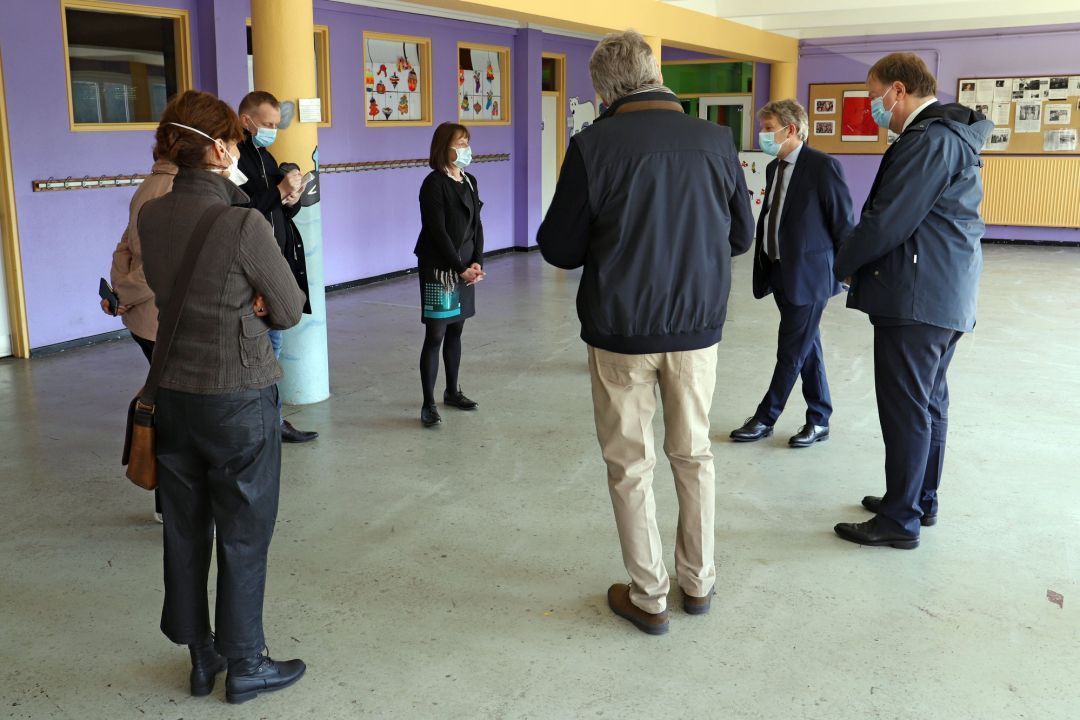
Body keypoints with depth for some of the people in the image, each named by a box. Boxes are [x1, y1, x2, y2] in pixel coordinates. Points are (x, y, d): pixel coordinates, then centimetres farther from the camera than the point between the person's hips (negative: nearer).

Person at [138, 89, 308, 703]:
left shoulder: (151, 217, 0)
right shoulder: (244, 224, -20)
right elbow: (290, 311, -10)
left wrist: (243, 304, -1)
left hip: (173, 393, 6)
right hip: (240, 398, -6)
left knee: (185, 530, 16)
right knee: (244, 535, 9)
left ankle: (201, 656, 32)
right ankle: (245, 665, 23)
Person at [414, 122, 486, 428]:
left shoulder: (469, 182, 11)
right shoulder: (434, 184, -11)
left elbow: (476, 225, 10)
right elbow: (437, 231, -15)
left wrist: (477, 263, -3)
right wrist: (461, 268, -14)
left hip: (465, 268, 7)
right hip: (439, 269, -7)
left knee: (455, 331, 15)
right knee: (435, 336, -6)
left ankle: (452, 391, 28)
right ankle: (428, 404, -1)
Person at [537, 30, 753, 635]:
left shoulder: (593, 146, -13)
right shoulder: (716, 141, -5)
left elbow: (560, 249, -7)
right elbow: (742, 236, 6)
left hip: (620, 331, -2)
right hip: (698, 327, 3)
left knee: (631, 466, 10)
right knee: (694, 454, 19)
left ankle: (649, 597, 19)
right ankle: (699, 581, 30)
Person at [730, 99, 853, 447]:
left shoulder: (822, 166, -13)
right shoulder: (774, 168, 11)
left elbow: (842, 221, -11)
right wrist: (763, 264, 13)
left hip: (808, 274, -8)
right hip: (780, 271, 8)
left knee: (791, 352, 0)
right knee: (807, 348, 15)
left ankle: (765, 418, 10)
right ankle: (819, 419, 24)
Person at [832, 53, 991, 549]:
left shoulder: (927, 140, -17)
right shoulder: (951, 135, 17)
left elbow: (887, 222, -20)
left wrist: (842, 264, -5)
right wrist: (856, 259, 11)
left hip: (916, 299, -11)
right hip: (946, 296, 11)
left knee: (905, 410, -3)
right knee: (929, 404, 17)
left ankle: (900, 519, 6)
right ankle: (921, 501, 29)